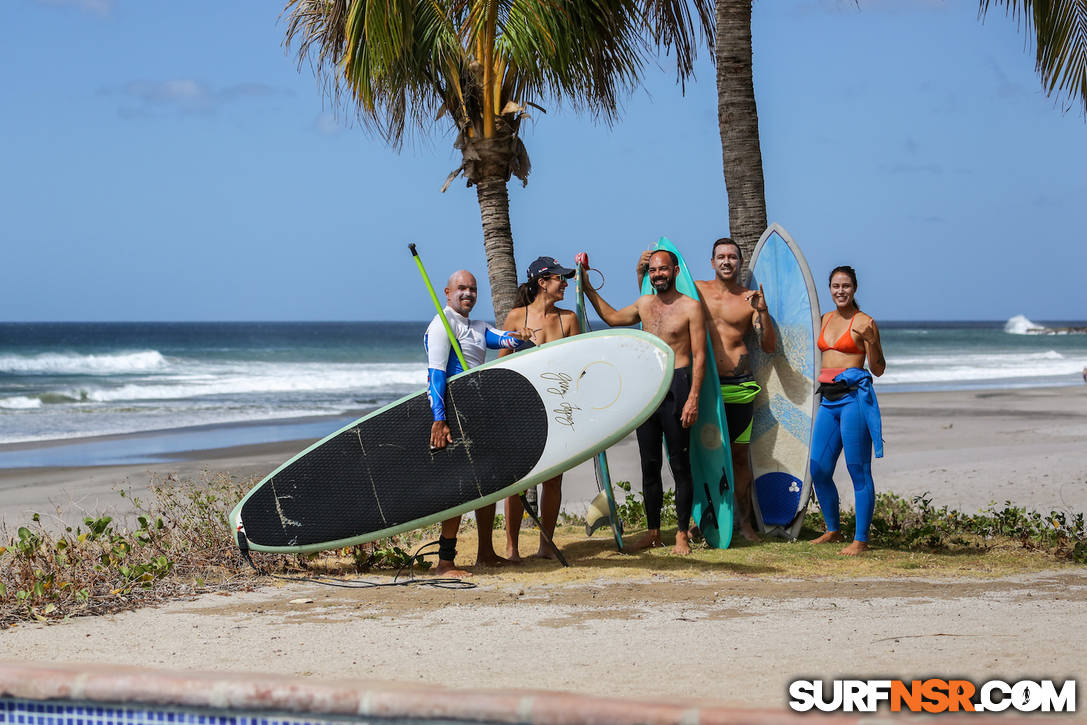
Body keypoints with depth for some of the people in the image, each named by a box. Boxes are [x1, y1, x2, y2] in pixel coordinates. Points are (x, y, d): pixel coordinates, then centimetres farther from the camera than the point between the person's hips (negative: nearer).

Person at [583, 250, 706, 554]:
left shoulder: (690, 307, -5)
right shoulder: (644, 304, 13)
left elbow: (699, 355, -8)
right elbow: (612, 317, 32)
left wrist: (693, 398, -15)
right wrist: (587, 288, 28)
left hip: (676, 387, -6)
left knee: (680, 464, -2)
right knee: (650, 464, 8)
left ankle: (682, 534, 4)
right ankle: (653, 532, 16)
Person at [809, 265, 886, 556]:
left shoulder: (863, 322, -4)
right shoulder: (826, 319, 14)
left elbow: (878, 370, -3)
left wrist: (872, 341, -20)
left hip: (854, 397, -7)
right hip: (828, 400, 7)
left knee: (859, 471, -5)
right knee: (819, 470, 8)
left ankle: (861, 539, -2)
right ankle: (833, 530, 25)